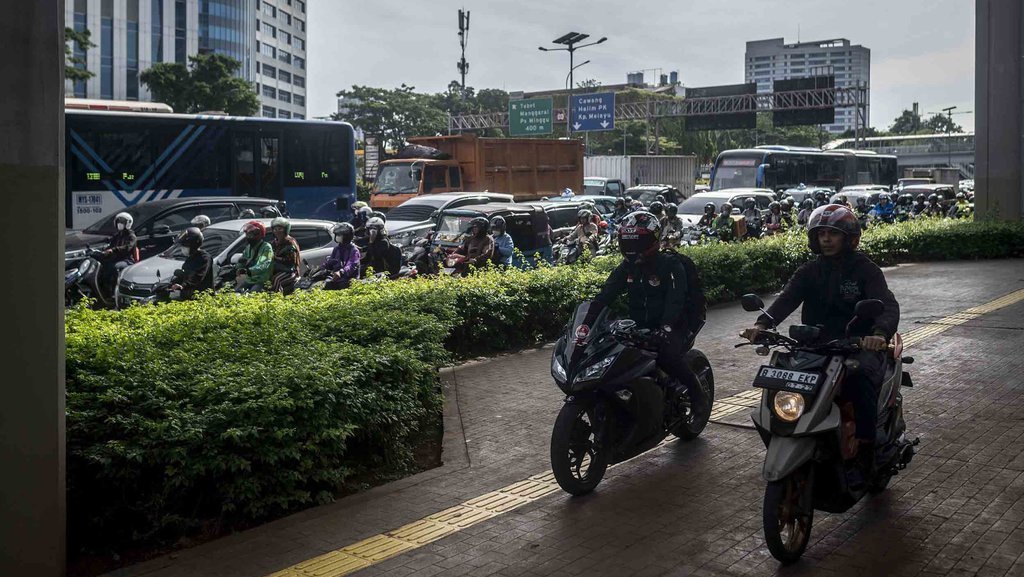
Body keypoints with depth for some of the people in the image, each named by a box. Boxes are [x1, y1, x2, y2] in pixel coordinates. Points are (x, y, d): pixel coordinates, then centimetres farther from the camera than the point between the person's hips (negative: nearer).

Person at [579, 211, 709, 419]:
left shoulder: (671, 265, -10)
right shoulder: (626, 267, 6)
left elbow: (675, 300, -24)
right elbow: (605, 295, -4)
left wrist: (665, 327, -41)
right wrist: (587, 323, -18)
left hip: (672, 329, -5)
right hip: (638, 329, 5)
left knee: (667, 355, -35)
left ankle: (695, 389, -9)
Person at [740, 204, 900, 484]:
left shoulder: (866, 270, 1)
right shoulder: (809, 272, 11)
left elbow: (888, 305, -15)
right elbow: (786, 298, -6)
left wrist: (880, 332, -39)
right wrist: (763, 323, -28)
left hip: (859, 345, -3)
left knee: (861, 376, -35)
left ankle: (867, 446, -24)